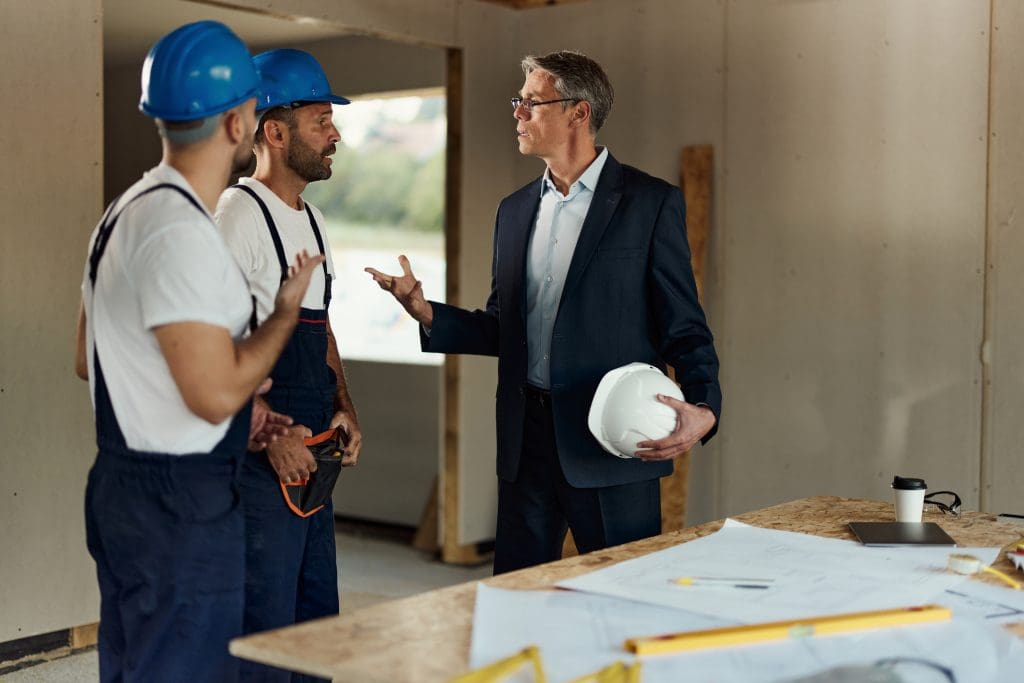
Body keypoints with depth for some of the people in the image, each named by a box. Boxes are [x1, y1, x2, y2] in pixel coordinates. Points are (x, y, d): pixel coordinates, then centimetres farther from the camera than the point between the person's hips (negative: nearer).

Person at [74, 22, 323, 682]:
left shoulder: (128, 211, 12)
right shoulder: (182, 232, -21)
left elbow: (90, 361, 19)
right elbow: (216, 393, -23)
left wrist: (237, 411, 18)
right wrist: (287, 311, -8)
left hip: (123, 484, 11)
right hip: (182, 503, -10)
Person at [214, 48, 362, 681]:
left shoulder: (313, 218, 15)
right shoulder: (238, 214, -14)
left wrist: (345, 409, 8)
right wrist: (273, 437, -20)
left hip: (311, 455, 9)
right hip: (259, 458, -9)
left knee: (317, 619, 16)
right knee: (263, 629, -3)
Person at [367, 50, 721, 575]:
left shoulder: (651, 202, -4)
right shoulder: (515, 210, 14)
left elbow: (683, 327, -5)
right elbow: (501, 330, 15)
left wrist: (703, 408, -21)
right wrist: (426, 311, 0)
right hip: (527, 439, 5)